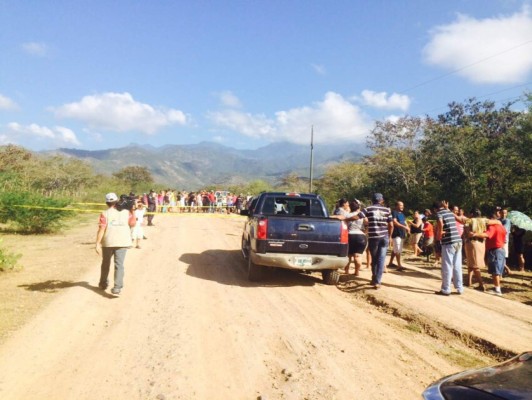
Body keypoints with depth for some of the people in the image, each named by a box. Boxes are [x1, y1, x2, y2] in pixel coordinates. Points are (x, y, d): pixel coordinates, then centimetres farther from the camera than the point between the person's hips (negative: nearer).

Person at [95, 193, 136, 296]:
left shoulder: (104, 214, -5)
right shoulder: (126, 212, 1)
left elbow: (101, 229, -12)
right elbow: (133, 223, 12)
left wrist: (97, 244, -12)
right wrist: (132, 211, 17)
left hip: (108, 242, 0)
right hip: (122, 242, 0)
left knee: (106, 263, 19)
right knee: (119, 264, -2)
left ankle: (103, 284, 36)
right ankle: (117, 287, -14)